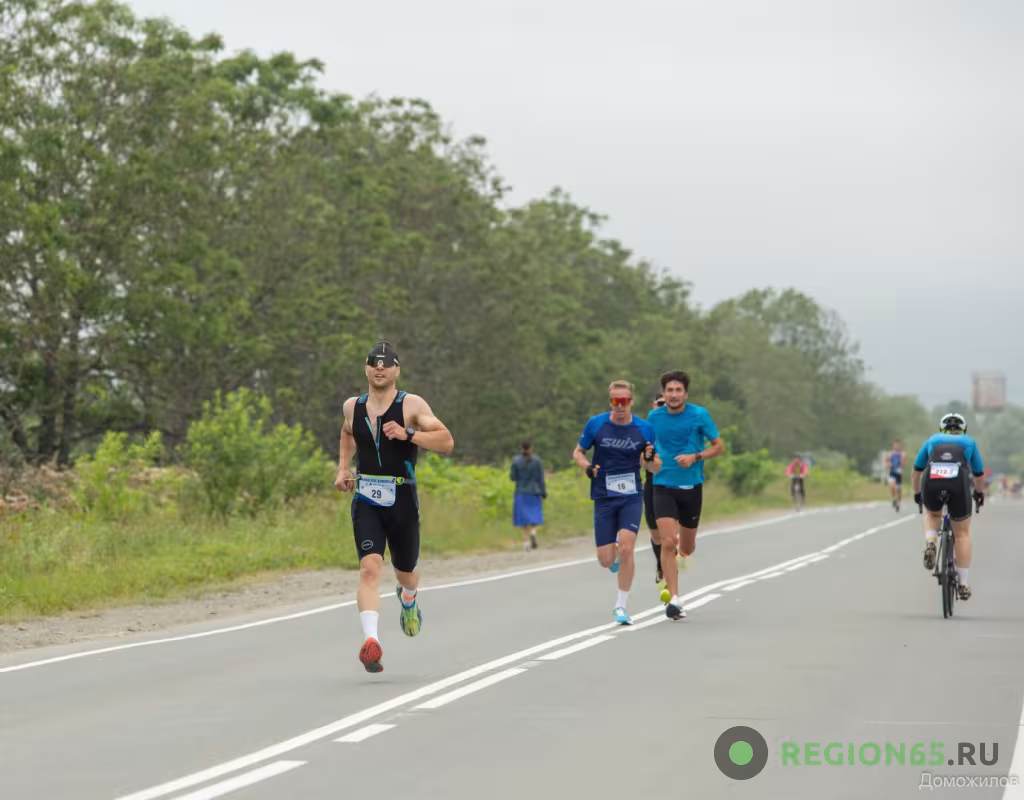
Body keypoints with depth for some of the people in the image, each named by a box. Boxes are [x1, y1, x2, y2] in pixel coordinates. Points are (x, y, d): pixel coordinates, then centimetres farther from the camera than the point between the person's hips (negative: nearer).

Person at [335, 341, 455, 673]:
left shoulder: (412, 405, -6)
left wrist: (408, 435, -26)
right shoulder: (353, 407, 6)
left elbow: (447, 442, -14)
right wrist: (343, 468, 17)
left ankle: (407, 599, 55)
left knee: (405, 572, 17)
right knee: (369, 568, -20)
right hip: (366, 500, 1)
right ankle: (371, 641, -31)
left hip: (402, 500, -1)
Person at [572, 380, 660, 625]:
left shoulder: (644, 428, -1)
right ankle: (617, 557, 38)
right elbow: (577, 452, 10)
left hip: (631, 497, -1)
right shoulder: (595, 424, -2)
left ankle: (622, 606, -4)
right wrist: (587, 467, -11)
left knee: (626, 547, -19)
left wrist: (650, 459, -17)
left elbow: (655, 468, 7)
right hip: (604, 498, 1)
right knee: (606, 560, -2)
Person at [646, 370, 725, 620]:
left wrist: (695, 457, -15)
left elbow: (719, 446, 0)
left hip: (692, 486, 0)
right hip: (663, 486, 0)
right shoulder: (654, 417, 1)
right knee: (668, 541, -18)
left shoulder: (699, 415, -5)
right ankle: (673, 599, -16)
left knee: (687, 548, 12)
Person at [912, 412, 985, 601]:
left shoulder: (932, 440, 30)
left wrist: (916, 493, 51)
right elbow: (978, 473, 40)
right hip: (958, 486, -1)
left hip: (931, 483, 1)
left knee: (932, 514, 34)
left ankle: (930, 543, 4)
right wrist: (979, 492, 59)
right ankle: (963, 584, 11)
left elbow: (917, 470, 36)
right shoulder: (969, 442, 29)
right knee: (962, 533, 14)